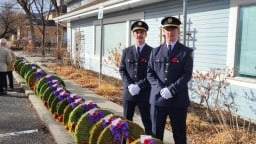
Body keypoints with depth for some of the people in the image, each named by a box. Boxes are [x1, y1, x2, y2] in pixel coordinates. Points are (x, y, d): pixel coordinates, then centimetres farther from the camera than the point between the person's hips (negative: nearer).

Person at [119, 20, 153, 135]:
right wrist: (129, 85, -9)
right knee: (126, 121, 12)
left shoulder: (152, 52, -2)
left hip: (145, 93, -3)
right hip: (128, 92, 3)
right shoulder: (126, 51, 8)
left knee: (148, 122, 5)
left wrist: (139, 86, -15)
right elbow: (122, 70, 6)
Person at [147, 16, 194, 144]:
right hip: (157, 98, 2)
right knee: (156, 133, 10)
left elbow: (187, 75, -7)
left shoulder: (186, 52, 2)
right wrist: (160, 89, -11)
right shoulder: (156, 51, 10)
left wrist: (171, 90, -17)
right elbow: (150, 73, 5)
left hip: (178, 100, -2)